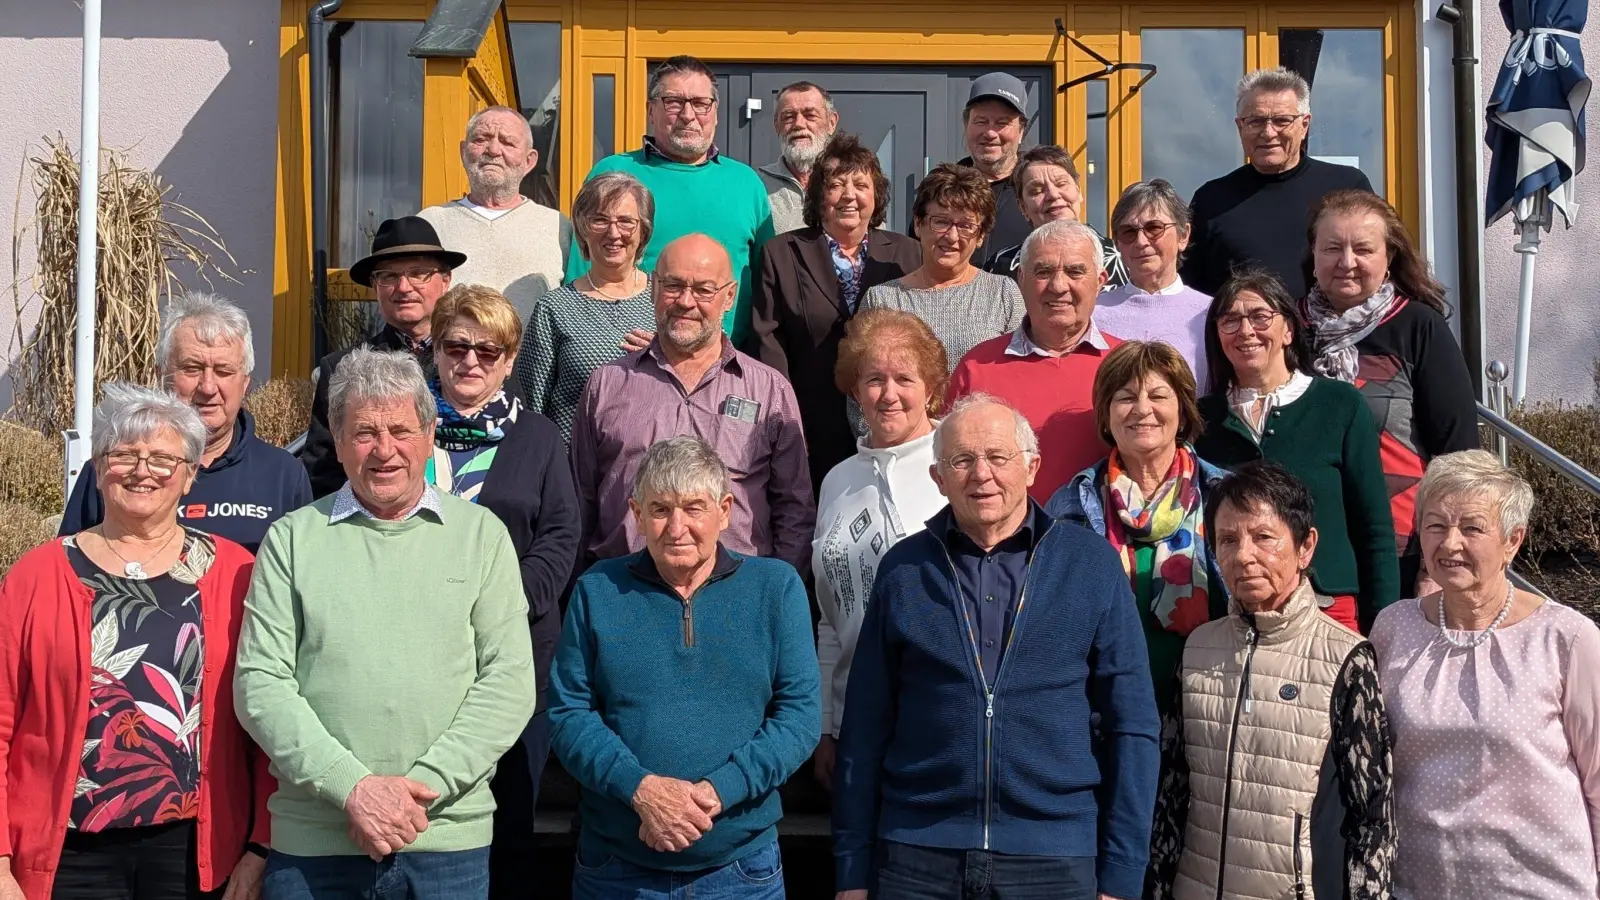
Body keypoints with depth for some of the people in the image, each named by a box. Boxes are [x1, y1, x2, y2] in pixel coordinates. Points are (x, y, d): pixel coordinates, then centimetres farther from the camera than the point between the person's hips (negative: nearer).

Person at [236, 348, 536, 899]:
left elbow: (510, 681, -2)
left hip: (449, 836, 0)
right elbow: (260, 683, -2)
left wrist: (422, 785, -12)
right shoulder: (293, 538, 5)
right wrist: (351, 786, -13)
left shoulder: (481, 534, 4)